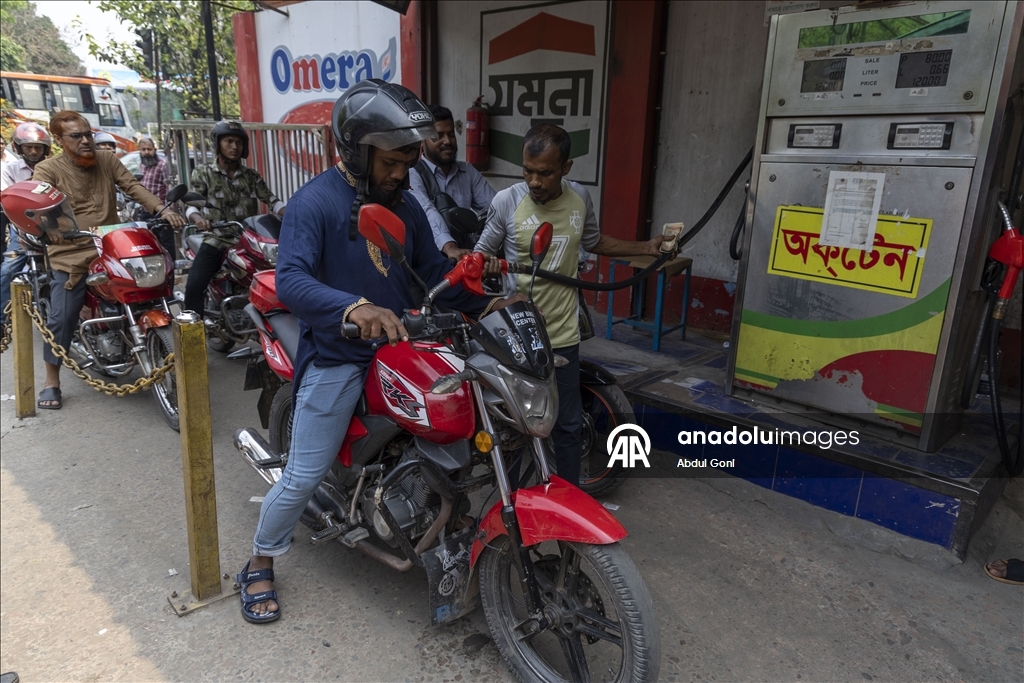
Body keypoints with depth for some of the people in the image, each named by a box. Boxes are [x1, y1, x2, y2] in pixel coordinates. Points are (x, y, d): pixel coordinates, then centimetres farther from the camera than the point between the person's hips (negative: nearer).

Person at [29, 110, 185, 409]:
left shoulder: (108, 162, 9)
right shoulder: (48, 169, -1)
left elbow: (134, 187, -2)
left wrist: (162, 209, -20)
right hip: (71, 255, -3)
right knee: (61, 318, -5)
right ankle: (52, 381, 11)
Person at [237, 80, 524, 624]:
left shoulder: (404, 206, 10)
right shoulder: (315, 201, -12)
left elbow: (433, 271, 13)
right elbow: (290, 278, -25)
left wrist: (483, 304, -2)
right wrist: (353, 308, -42)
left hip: (399, 346, 6)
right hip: (338, 356, -6)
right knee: (304, 476, -1)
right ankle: (260, 564, 26)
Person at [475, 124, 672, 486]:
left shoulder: (579, 198, -1)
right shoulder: (506, 201, -12)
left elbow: (595, 242, 18)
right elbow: (480, 255, -1)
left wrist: (646, 248, 10)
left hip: (562, 334, 3)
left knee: (568, 425, 14)